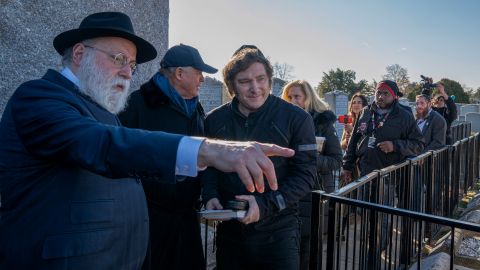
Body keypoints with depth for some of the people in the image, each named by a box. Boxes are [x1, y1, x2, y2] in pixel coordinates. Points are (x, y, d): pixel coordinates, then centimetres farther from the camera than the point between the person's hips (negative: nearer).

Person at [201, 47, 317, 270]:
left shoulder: (296, 119, -8)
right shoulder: (215, 120, 1)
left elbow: (305, 175, -10)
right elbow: (208, 166, 10)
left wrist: (266, 204, -21)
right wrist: (210, 196, -10)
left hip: (278, 232, -2)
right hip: (229, 232, 3)